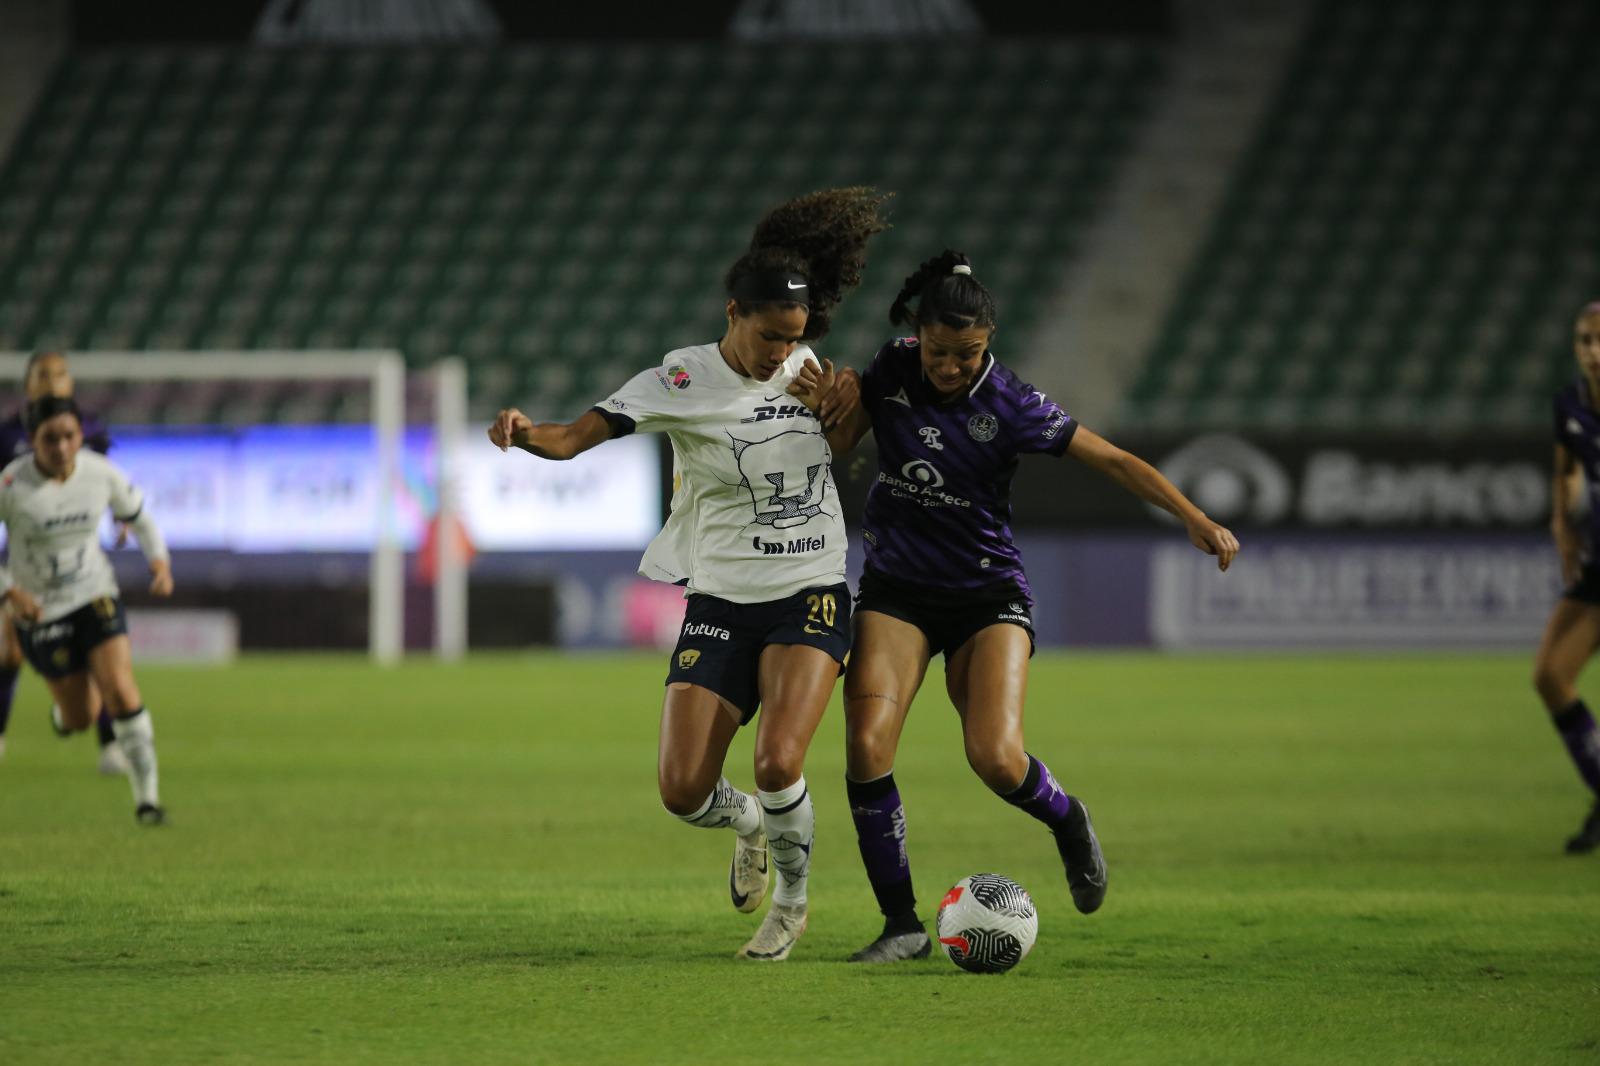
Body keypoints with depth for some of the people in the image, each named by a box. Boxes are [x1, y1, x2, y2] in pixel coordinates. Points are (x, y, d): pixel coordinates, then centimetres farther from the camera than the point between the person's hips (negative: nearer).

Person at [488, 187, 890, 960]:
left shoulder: (805, 368, 2)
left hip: (810, 602, 1)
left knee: (778, 760, -22)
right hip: (720, 604, 0)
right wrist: (525, 432, -43)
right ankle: (750, 823, 29)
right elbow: (572, 438, -21)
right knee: (683, 791, -9)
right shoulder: (682, 383, -10)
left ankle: (791, 898, 7)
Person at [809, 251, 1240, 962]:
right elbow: (835, 443, 6)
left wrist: (1195, 519, -20)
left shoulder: (1010, 406, -13)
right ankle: (902, 924, -7)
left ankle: (1067, 819, 18)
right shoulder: (892, 371, -4)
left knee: (996, 758, -20)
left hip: (987, 594, -2)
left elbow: (1113, 460, -10)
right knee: (866, 745, -18)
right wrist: (825, 400, -16)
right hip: (895, 590, 2)